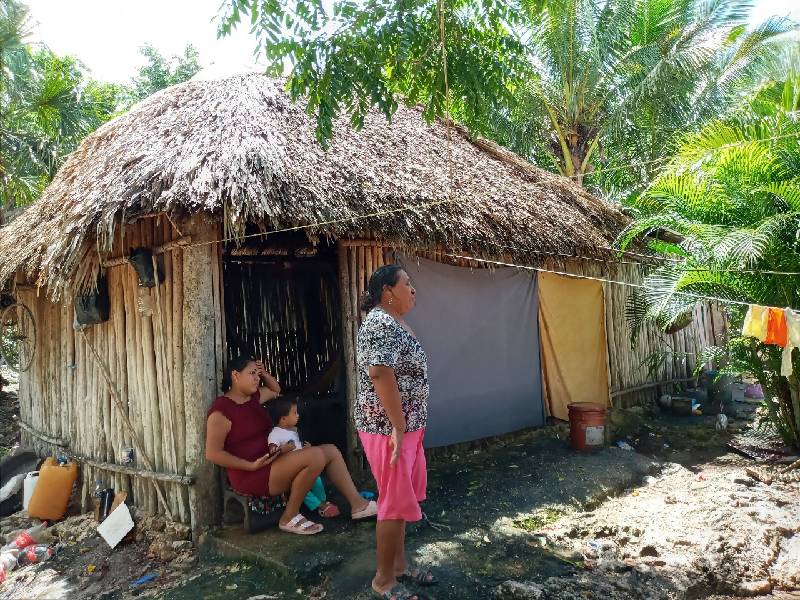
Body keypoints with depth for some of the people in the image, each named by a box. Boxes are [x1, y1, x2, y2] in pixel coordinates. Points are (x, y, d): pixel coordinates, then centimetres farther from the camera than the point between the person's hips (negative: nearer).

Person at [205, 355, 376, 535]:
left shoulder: (253, 397, 12)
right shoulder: (221, 410, -14)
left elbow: (275, 390, 32)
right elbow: (212, 453, -17)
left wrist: (264, 373, 11)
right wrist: (252, 465, -22)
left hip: (272, 462, 10)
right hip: (252, 476, -9)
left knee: (331, 451, 4)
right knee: (315, 456, -27)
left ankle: (357, 504, 6)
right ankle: (290, 516, -12)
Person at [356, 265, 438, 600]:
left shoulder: (395, 323, 13)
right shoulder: (380, 323, -20)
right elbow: (380, 373, -28)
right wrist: (398, 427, -25)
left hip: (407, 426, 10)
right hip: (387, 428, -10)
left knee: (402, 498, 19)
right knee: (396, 504, 1)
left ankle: (399, 564, 34)